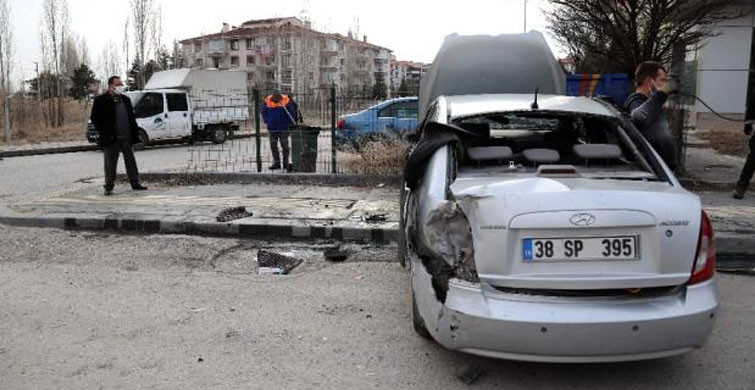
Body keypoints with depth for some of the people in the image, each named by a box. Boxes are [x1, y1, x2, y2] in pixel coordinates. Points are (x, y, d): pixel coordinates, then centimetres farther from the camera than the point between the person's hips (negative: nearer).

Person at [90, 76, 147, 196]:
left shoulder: (126, 99, 14)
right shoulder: (100, 100, -3)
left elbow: (132, 117, 15)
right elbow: (94, 118, -3)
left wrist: (135, 132, 6)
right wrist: (103, 132, -9)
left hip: (127, 137, 5)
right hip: (111, 139, -4)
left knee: (131, 162, 9)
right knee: (110, 164, 2)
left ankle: (135, 183, 18)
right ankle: (109, 186, 9)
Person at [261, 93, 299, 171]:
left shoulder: (287, 101, -13)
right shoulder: (267, 101, -5)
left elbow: (291, 112, -3)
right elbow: (264, 112, 11)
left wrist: (289, 123, -5)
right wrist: (267, 121, 1)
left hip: (284, 128, -3)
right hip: (272, 128, 3)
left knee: (284, 145, 0)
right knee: (273, 145, 4)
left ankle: (285, 163, 9)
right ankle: (276, 163, 12)